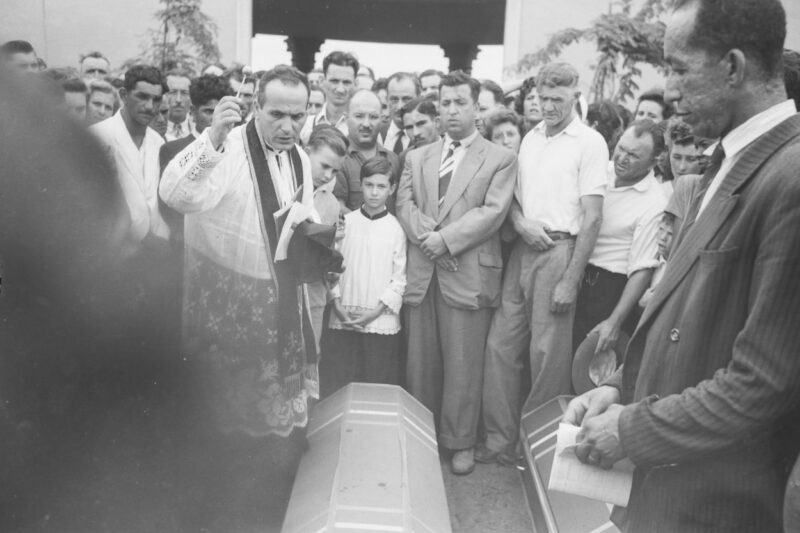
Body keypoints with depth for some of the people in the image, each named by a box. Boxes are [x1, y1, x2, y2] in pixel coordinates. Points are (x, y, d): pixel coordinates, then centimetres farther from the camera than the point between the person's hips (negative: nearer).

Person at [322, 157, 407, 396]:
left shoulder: (395, 228, -2)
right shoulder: (346, 222, 4)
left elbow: (399, 278, -2)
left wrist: (376, 311, -9)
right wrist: (337, 303, -4)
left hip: (381, 321, -2)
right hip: (343, 320, 2)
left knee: (379, 385, 4)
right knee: (337, 385, 6)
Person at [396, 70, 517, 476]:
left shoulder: (501, 159, 4)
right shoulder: (417, 157, 16)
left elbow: (492, 212, -7)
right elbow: (404, 203, 5)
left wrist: (445, 239, -14)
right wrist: (426, 236, -13)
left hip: (468, 274, -3)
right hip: (420, 271, 4)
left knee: (463, 364, 2)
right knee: (420, 360, 10)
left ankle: (460, 442, 17)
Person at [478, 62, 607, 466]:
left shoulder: (590, 143, -4)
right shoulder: (530, 138, 14)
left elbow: (592, 218, -9)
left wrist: (570, 280, -14)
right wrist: (520, 221, -6)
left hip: (559, 251, -6)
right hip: (522, 249, 6)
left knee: (548, 355, 0)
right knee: (499, 345, 6)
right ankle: (500, 440, 18)